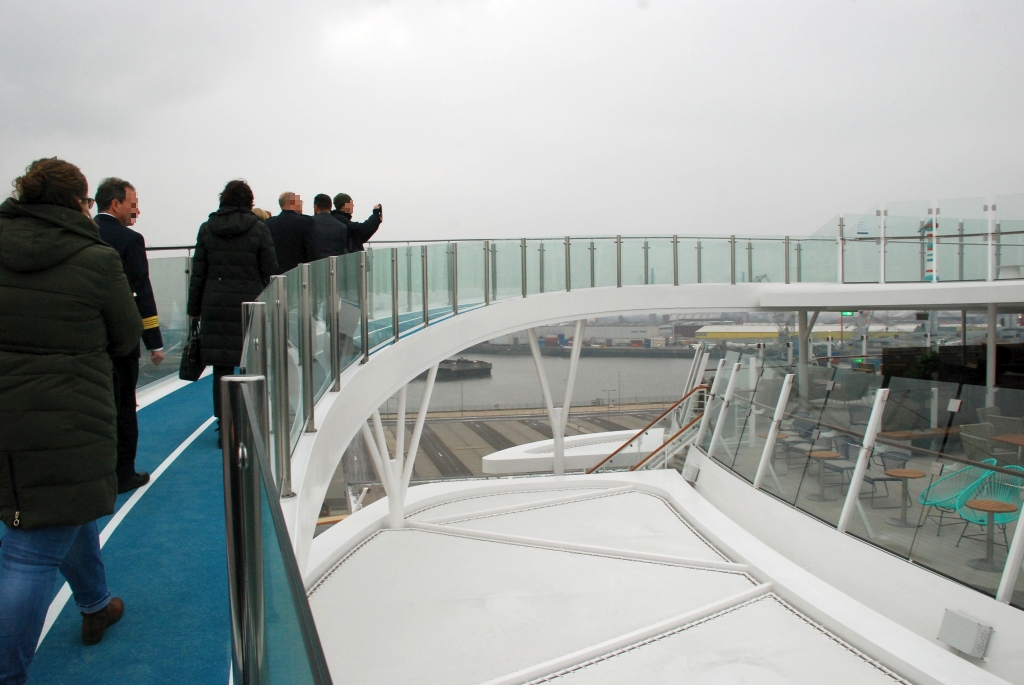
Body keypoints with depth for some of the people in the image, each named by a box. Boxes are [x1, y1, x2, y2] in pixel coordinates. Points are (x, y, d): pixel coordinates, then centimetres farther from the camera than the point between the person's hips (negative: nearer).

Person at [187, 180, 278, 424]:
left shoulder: (207, 228, 5)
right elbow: (270, 273, -2)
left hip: (216, 307, 2)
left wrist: (194, 310, 12)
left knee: (222, 368, 6)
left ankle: (224, 423, 8)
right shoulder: (259, 228, -2)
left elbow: (198, 273, 6)